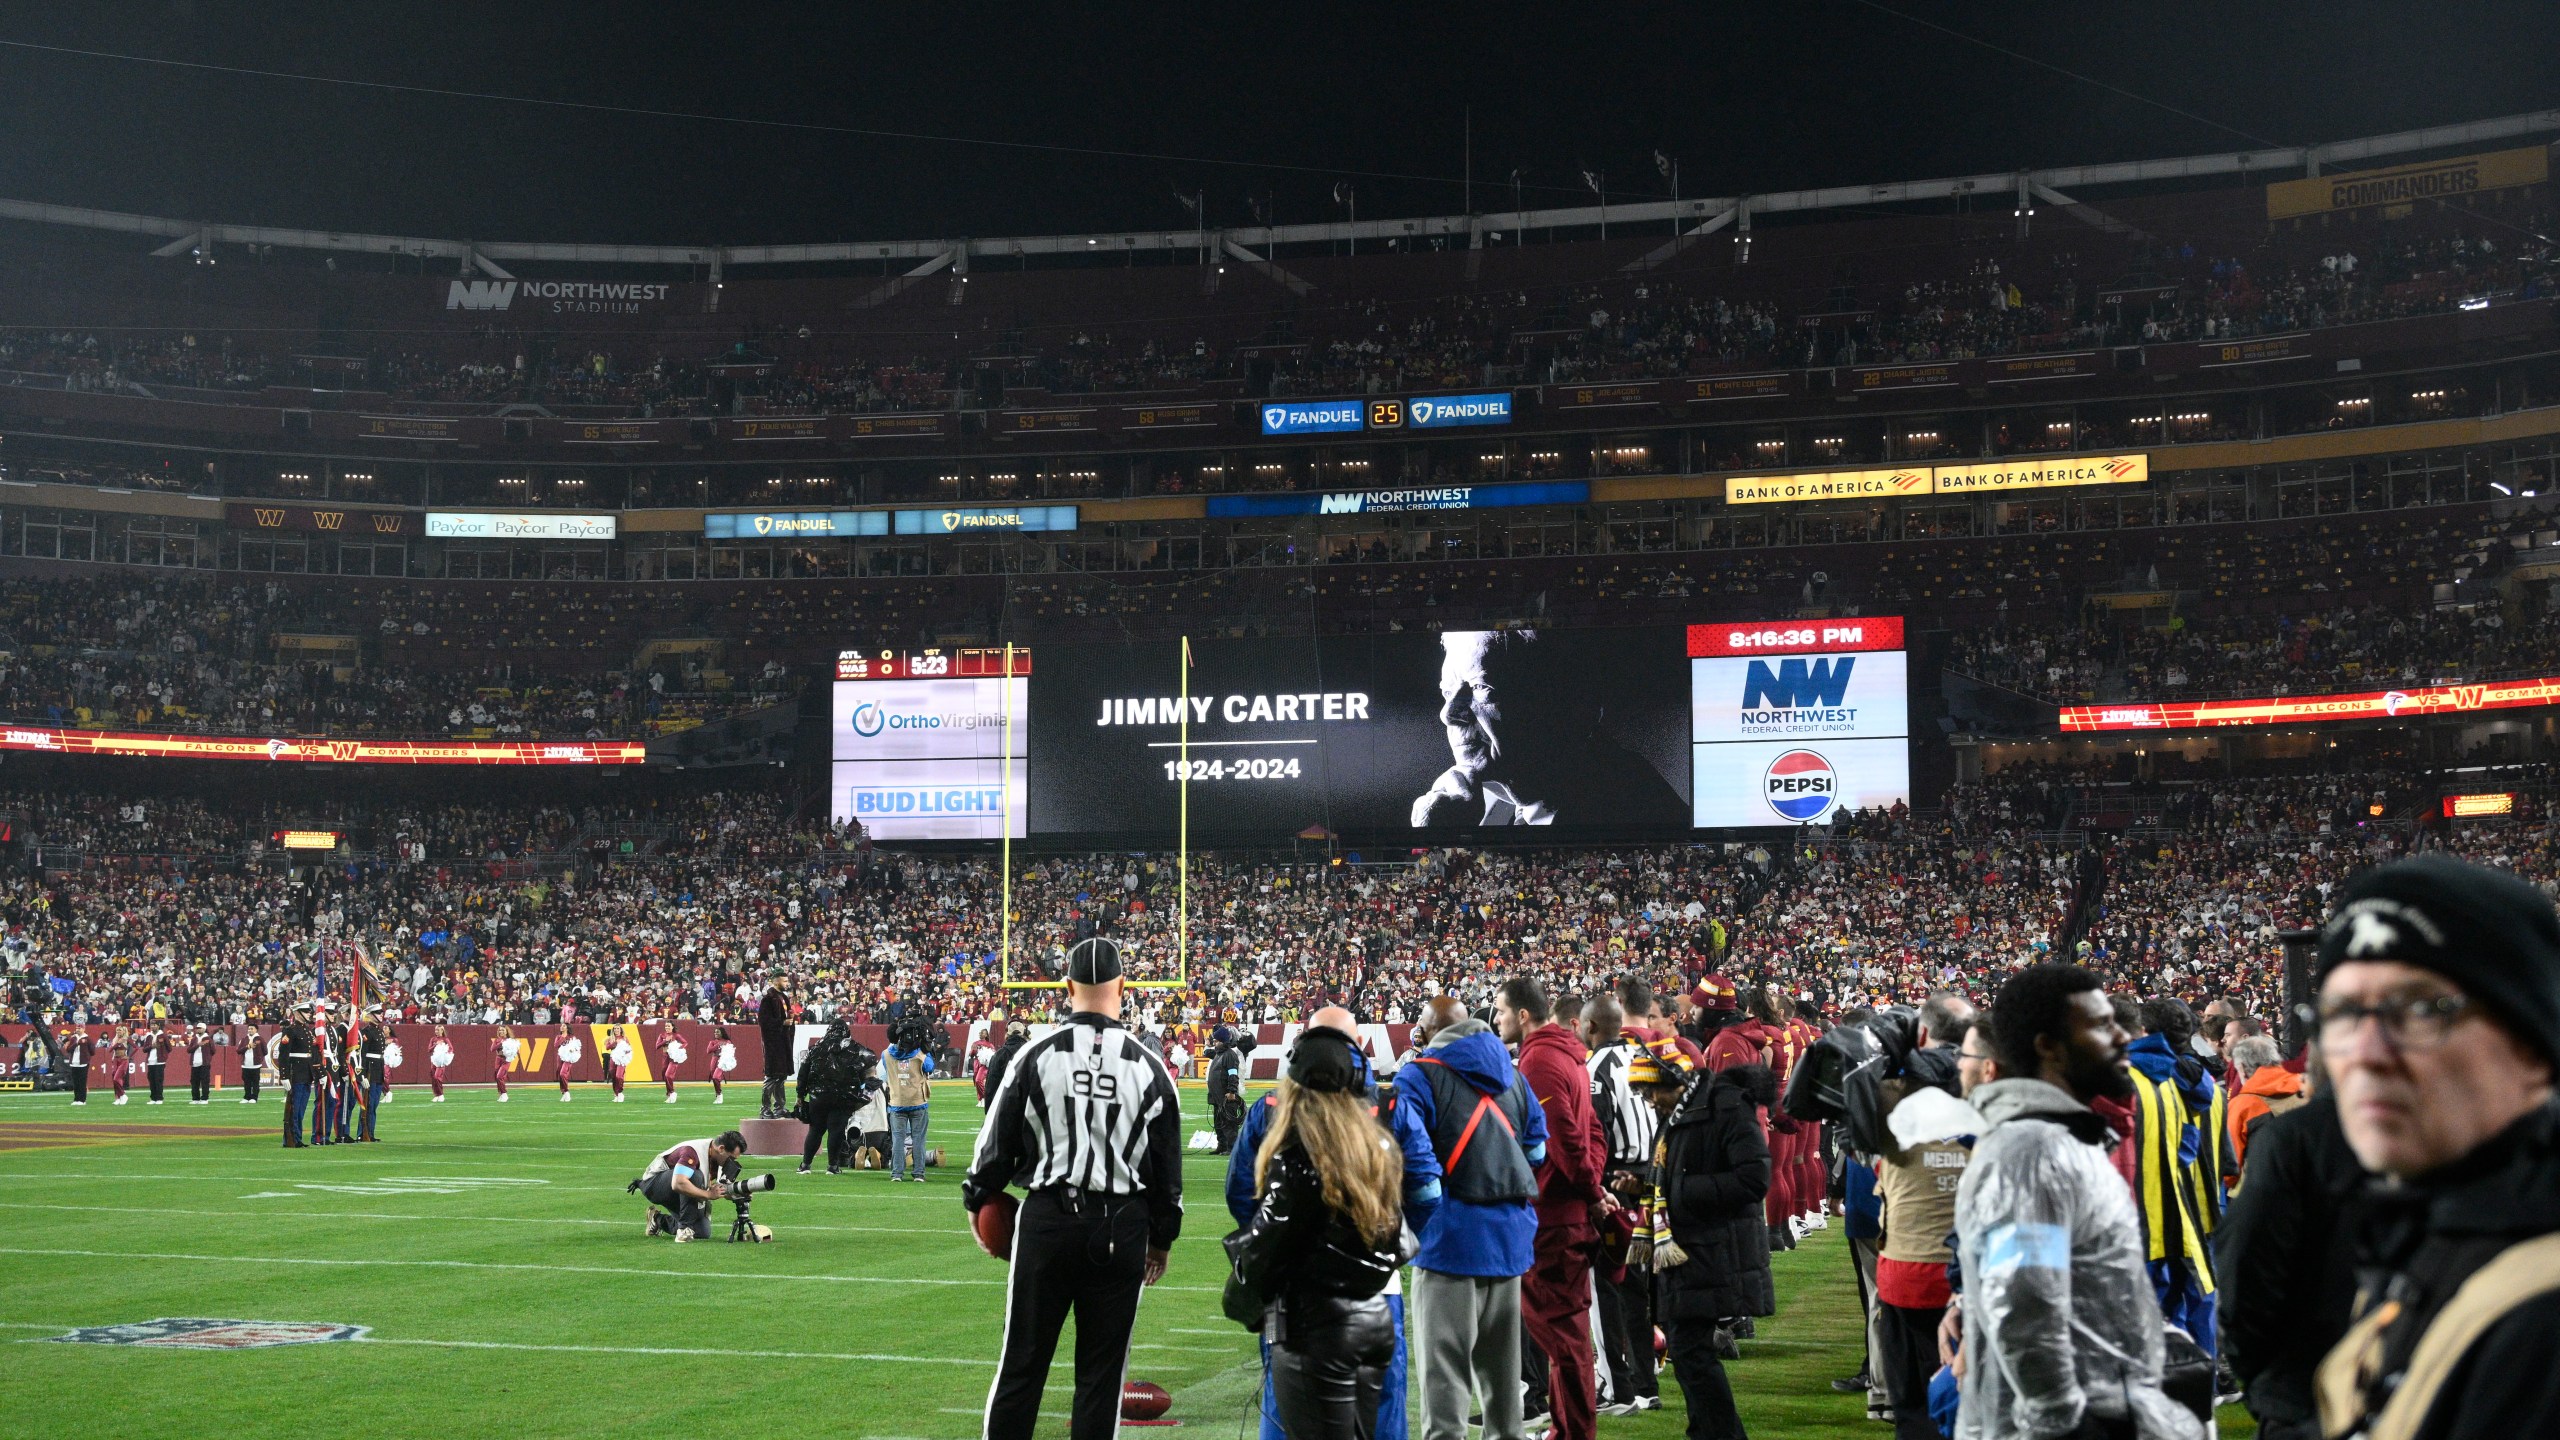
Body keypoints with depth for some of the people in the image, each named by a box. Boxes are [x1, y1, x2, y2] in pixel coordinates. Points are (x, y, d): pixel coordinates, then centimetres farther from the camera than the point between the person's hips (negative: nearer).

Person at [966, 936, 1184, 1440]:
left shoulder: (1036, 1055, -4)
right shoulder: (1148, 1067, 0)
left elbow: (997, 1144, 1)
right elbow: (1167, 1166, 7)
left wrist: (979, 1201, 17)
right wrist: (1162, 1237, 18)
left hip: (1047, 1222, -1)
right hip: (1121, 1229, 1)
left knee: (1022, 1362, 7)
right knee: (1102, 1369, 8)